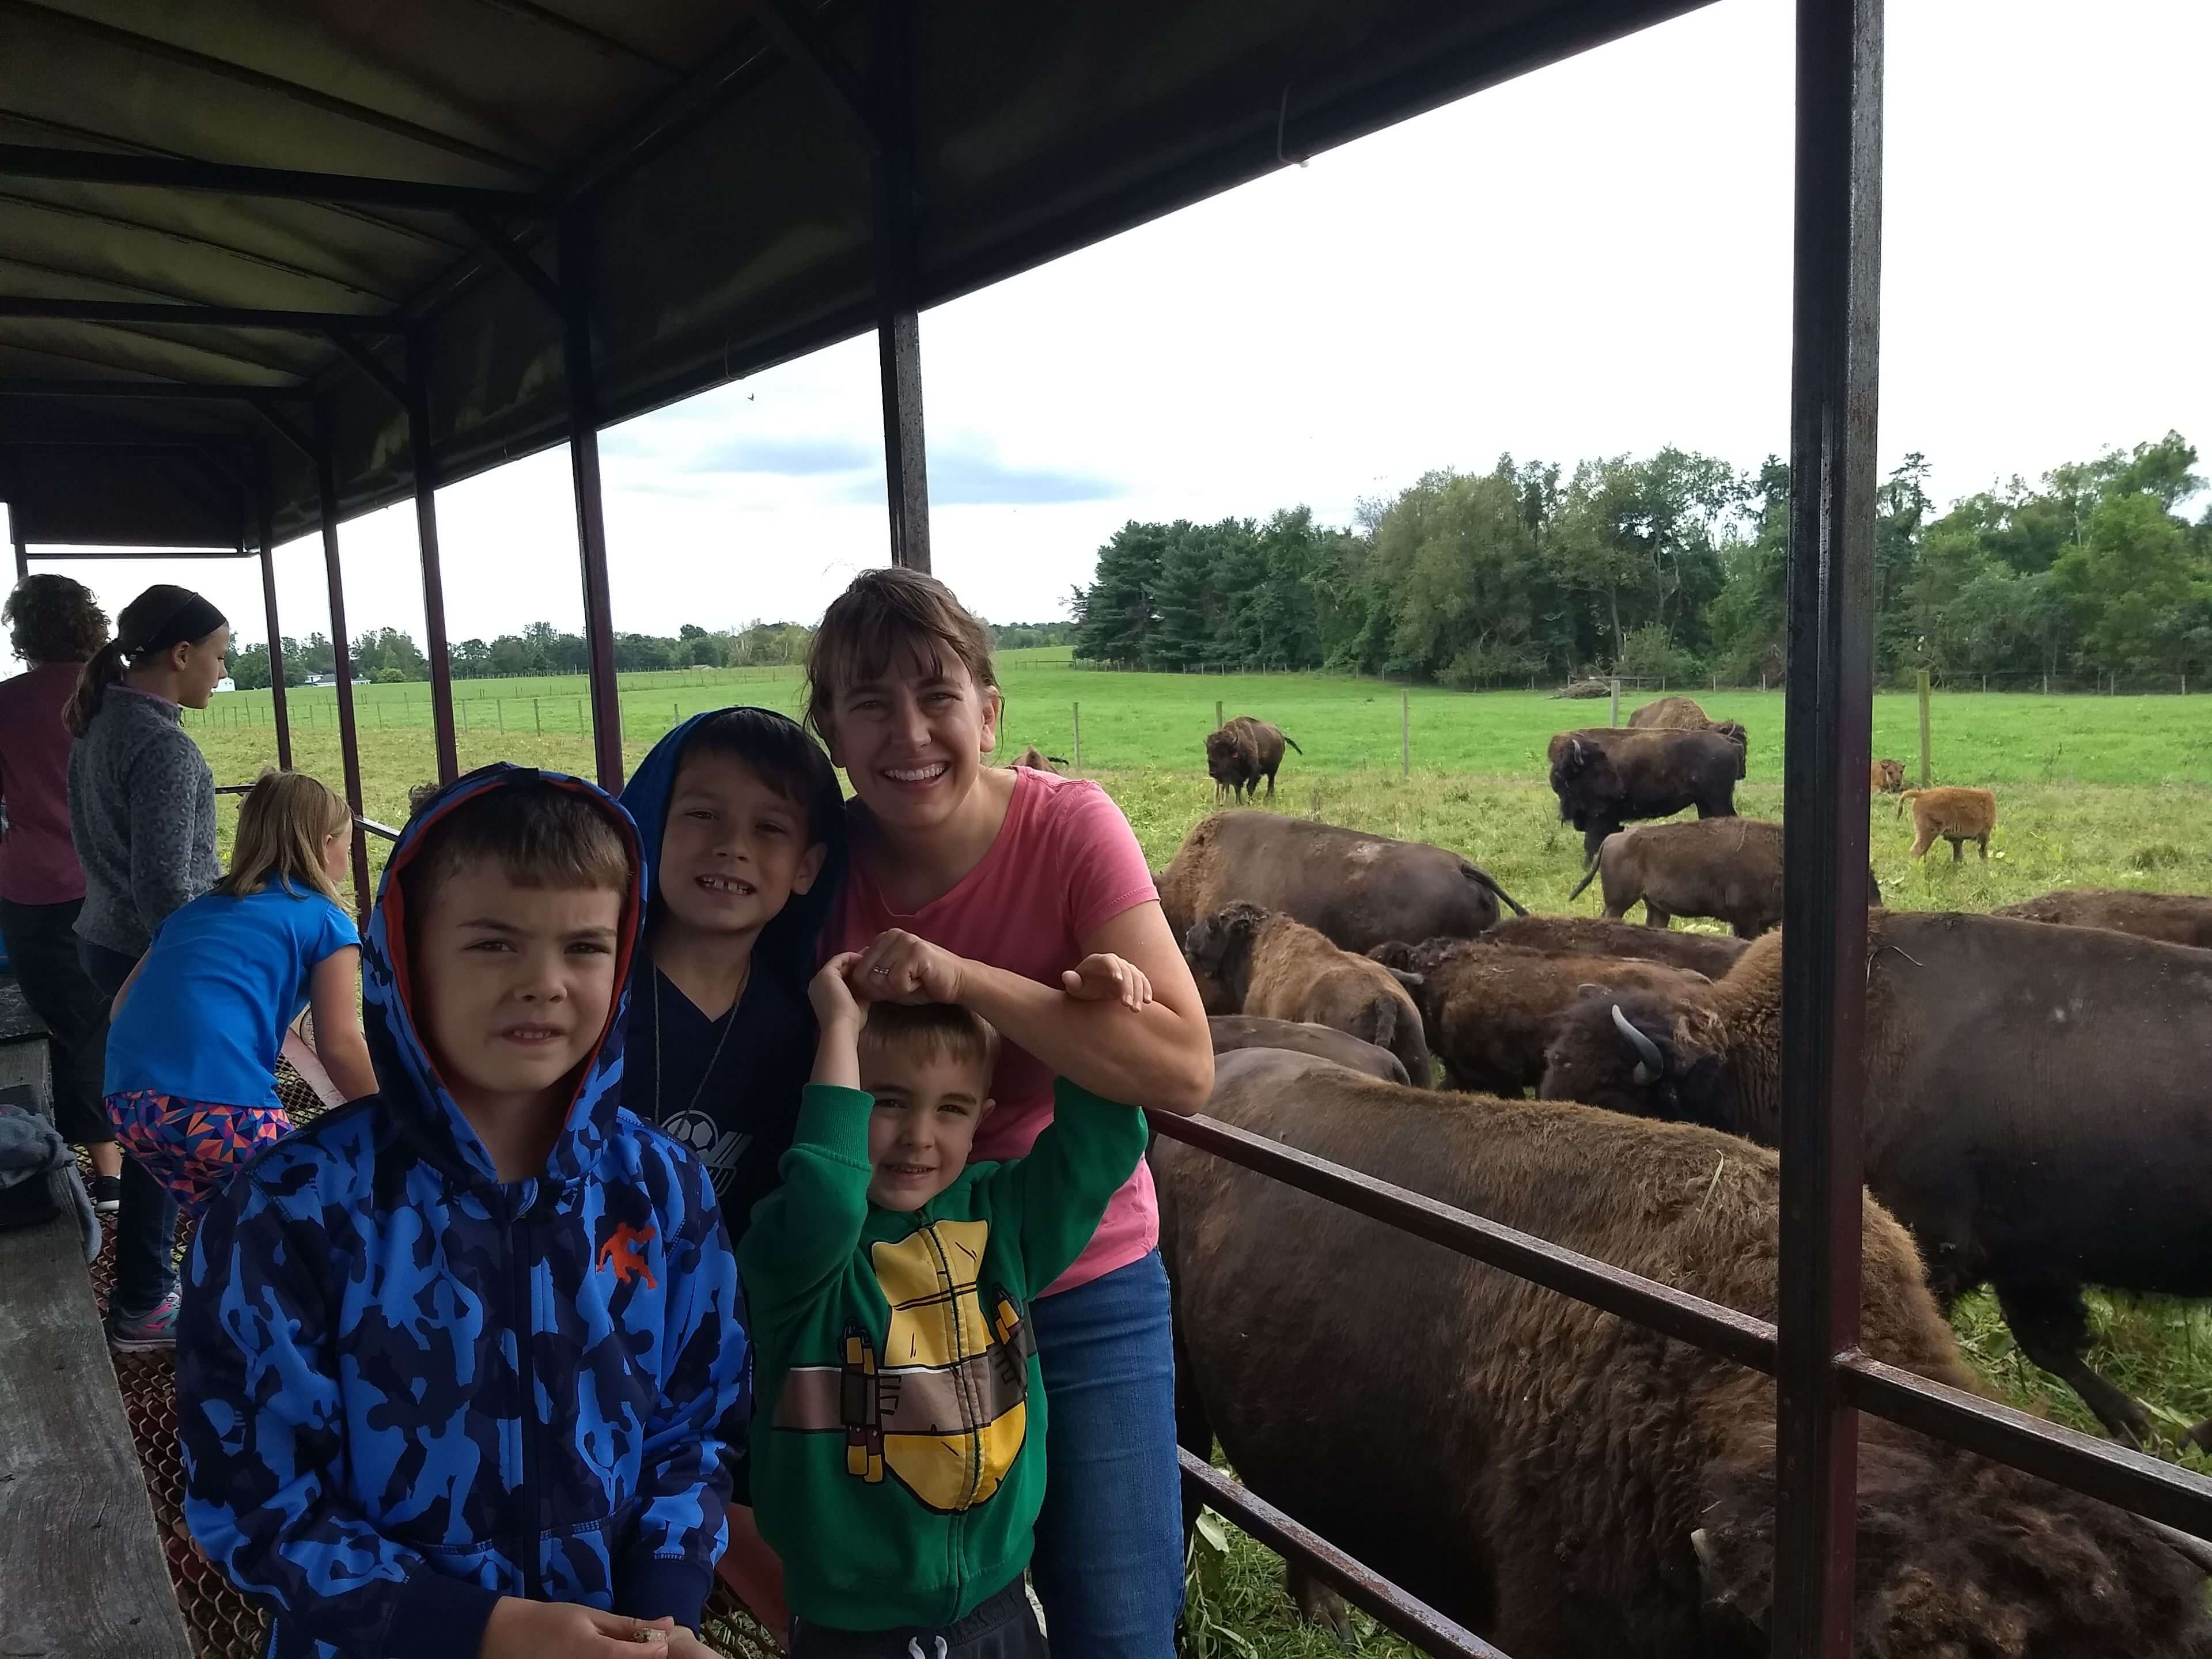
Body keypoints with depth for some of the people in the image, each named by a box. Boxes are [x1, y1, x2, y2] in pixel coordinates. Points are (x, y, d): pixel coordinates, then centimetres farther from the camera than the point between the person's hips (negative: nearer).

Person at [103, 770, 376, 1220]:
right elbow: (340, 1046, 2)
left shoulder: (200, 908, 26)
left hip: (127, 1098, 7)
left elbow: (124, 1001, 28)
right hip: (221, 1102, -7)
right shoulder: (325, 921, 8)